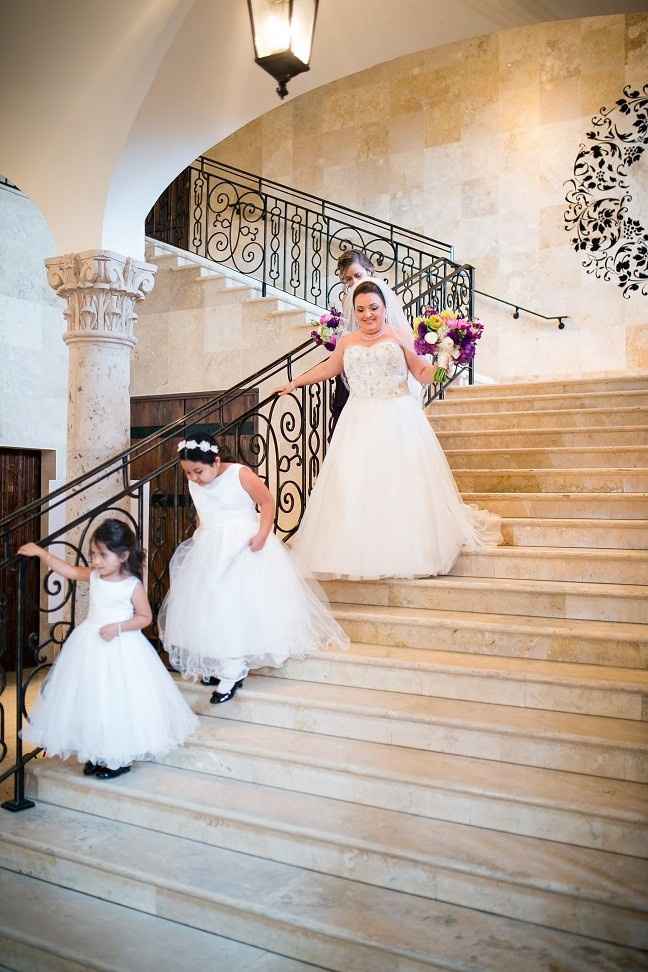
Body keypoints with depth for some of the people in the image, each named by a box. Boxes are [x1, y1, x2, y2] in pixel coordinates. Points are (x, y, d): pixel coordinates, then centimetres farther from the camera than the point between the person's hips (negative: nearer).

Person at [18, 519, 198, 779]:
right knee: (91, 700, 11)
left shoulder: (133, 585, -14)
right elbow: (70, 570, 12)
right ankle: (97, 753, 26)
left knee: (118, 702, 2)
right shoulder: (94, 575, 0)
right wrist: (41, 553, 8)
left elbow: (145, 617, -9)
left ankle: (121, 758, 17)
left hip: (120, 649, -5)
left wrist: (118, 627, -21)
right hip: (91, 646, 6)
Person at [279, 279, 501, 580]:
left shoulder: (398, 338, 5)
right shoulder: (346, 343, 14)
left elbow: (422, 373, 9)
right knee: (355, 485, -3)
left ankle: (406, 552, 5)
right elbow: (327, 369, 30)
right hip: (360, 423, 3)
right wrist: (295, 383, 37)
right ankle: (360, 553, 5)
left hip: (398, 420, -2)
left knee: (401, 483, -4)